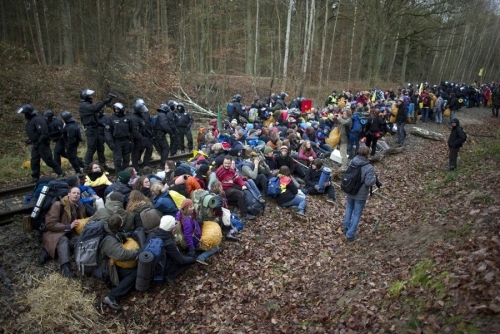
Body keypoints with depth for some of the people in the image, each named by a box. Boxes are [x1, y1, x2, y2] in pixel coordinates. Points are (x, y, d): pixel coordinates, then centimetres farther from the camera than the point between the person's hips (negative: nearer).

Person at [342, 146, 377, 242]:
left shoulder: (352, 162, -8)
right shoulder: (369, 167, -24)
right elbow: (369, 182, -24)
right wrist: (374, 177, -7)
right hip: (360, 195, -5)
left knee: (349, 208, 27)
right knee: (356, 214, 10)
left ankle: (346, 228, 42)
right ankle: (350, 235, 19)